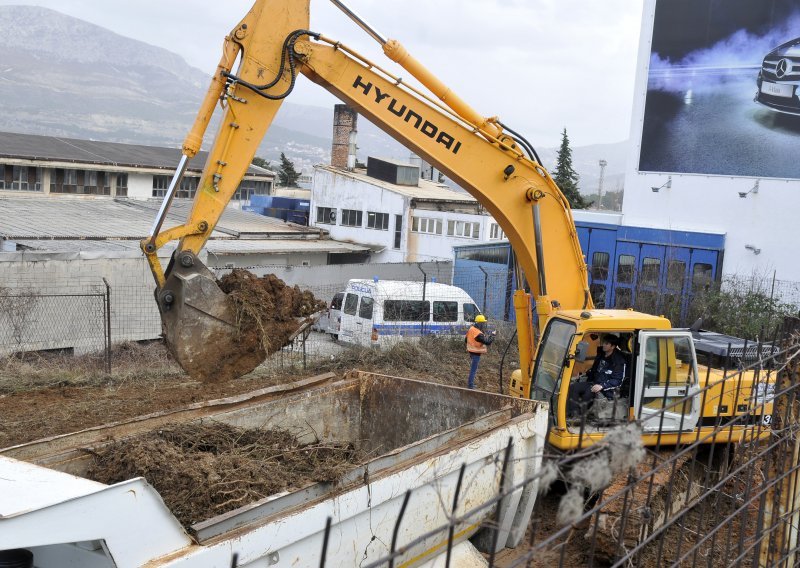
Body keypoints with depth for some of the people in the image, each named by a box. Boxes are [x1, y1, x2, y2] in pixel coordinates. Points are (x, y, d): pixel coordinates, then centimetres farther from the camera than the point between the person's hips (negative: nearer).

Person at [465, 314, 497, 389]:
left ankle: (470, 382, 38)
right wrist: (492, 335, -16)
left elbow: (466, 340, 13)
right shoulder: (478, 334, -28)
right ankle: (470, 385, 6)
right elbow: (487, 342, -28)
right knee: (474, 369, -1)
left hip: (471, 351, 9)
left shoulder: (471, 329, 1)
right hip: (476, 353, -9)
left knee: (473, 368, 26)